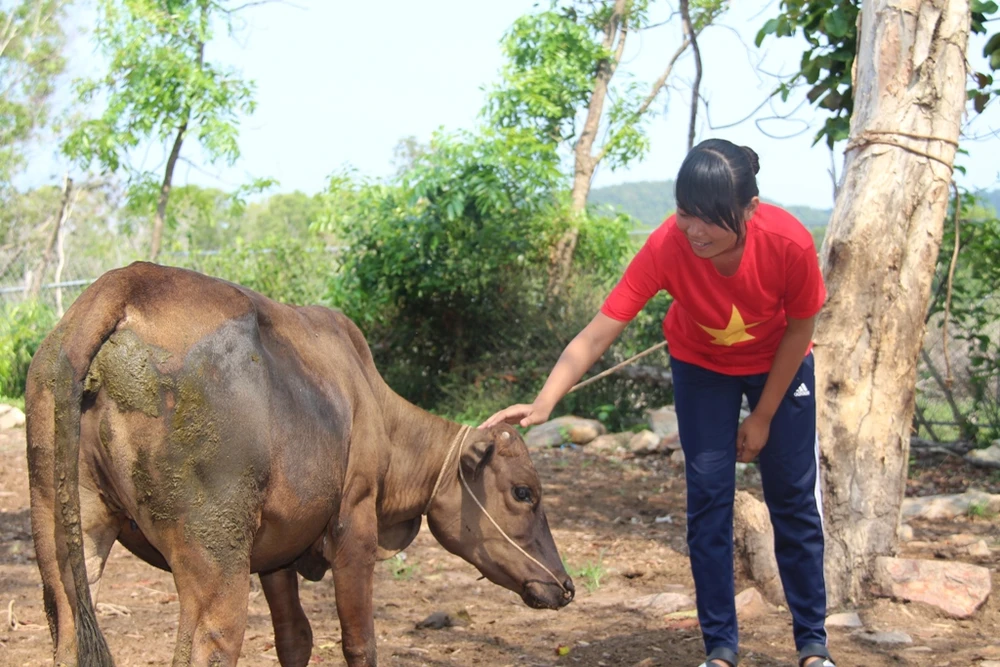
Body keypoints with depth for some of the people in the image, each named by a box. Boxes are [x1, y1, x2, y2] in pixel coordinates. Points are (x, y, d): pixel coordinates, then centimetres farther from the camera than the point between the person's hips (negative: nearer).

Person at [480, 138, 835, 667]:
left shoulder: (789, 243, -35)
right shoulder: (666, 247, -35)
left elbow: (800, 328, -17)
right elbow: (597, 334, -36)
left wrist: (764, 416, -10)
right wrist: (544, 402, -50)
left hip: (779, 365, 0)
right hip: (701, 366, 0)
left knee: (794, 499, 2)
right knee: (708, 498, -4)